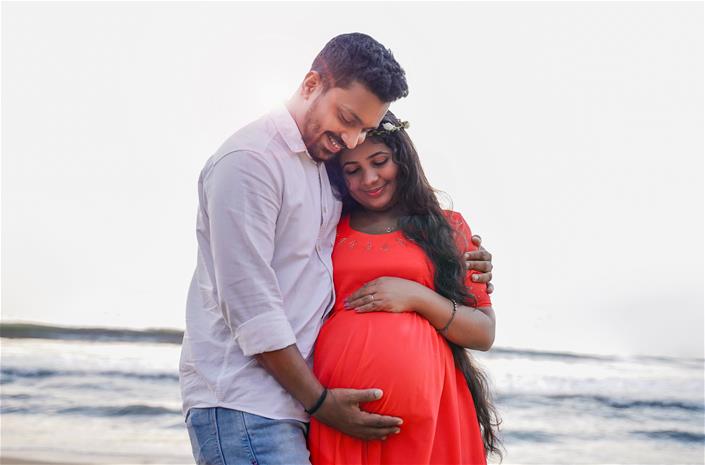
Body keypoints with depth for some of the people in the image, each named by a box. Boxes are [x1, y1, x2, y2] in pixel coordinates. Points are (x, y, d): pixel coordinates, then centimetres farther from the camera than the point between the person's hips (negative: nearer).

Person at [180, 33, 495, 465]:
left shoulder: (328, 164, 14)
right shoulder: (250, 159, -11)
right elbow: (250, 307, -15)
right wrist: (318, 400, -10)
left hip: (295, 401, 8)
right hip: (242, 406, -7)